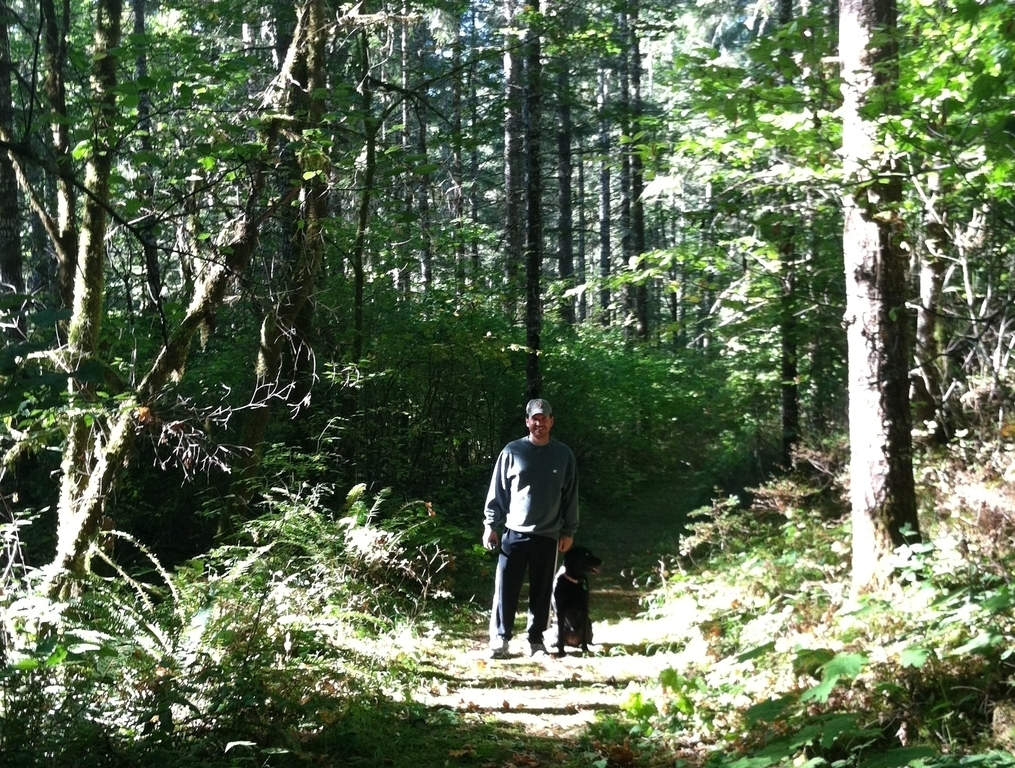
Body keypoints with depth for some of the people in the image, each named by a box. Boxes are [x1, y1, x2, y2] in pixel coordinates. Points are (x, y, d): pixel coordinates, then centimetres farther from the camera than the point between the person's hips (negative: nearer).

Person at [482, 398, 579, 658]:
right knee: (506, 588, -2)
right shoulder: (512, 451, 1)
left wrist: (568, 531, 3)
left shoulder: (563, 455, 4)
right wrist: (490, 524, -2)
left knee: (541, 591, 7)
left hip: (548, 535, 1)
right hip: (514, 532, -1)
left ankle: (536, 639, 17)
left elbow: (570, 496, 6)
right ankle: (500, 638, 6)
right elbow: (497, 490, 3)